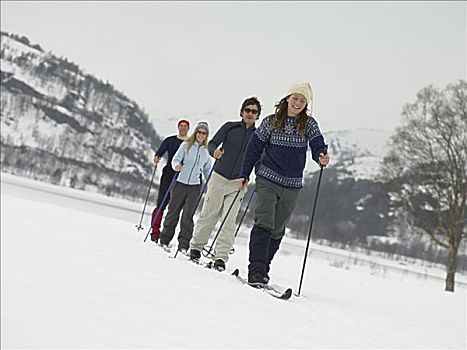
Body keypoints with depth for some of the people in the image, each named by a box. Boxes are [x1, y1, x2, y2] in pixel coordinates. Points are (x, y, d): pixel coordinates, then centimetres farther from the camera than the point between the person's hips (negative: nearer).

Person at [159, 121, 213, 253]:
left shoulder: (206, 151, 10)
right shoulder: (186, 145, 2)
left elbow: (207, 170, 19)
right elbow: (176, 159, -6)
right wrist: (176, 165, -28)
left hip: (195, 187, 1)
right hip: (181, 183, -1)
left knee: (187, 216, -4)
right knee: (173, 213, 3)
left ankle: (183, 245, -1)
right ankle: (164, 240, 14)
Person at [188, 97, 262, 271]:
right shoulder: (230, 127, 3)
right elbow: (212, 143, 1)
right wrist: (214, 152, -22)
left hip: (238, 183, 0)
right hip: (219, 177, 0)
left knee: (229, 220, -8)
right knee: (208, 215, 5)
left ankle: (221, 256, -9)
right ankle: (196, 247, 21)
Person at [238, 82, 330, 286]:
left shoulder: (309, 124, 2)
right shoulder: (271, 122, 0)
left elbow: (318, 147, -7)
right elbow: (254, 148, 5)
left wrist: (322, 158, -31)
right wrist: (244, 175, 4)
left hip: (292, 185, 3)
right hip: (268, 179, -2)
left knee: (277, 230, 10)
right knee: (263, 224, -14)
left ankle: (263, 270, 21)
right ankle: (256, 271, -17)